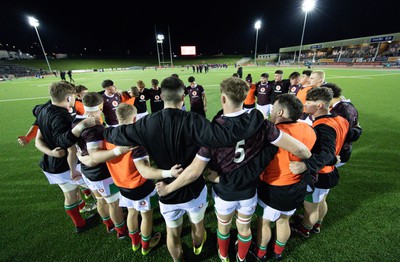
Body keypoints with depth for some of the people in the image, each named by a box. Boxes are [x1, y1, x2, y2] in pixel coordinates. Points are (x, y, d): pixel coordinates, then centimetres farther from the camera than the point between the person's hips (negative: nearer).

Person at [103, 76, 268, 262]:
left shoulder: (146, 124, -16)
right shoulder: (192, 121, -27)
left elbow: (114, 135, -2)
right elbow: (225, 135, -38)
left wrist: (103, 130, 20)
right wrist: (257, 115, -28)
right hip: (194, 189, 0)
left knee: (172, 233, 27)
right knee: (197, 225, 32)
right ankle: (197, 247, 63)